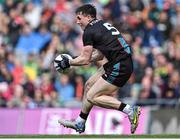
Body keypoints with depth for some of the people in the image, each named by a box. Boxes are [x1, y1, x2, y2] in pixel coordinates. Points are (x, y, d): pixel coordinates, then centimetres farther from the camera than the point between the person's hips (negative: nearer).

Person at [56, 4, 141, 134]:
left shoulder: (89, 31, -9)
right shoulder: (103, 24, 19)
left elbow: (85, 60, -8)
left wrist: (68, 62, 8)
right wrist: (74, 60, 23)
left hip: (120, 67, -10)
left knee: (92, 97, -5)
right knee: (89, 84, 18)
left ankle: (129, 110, -11)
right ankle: (79, 124, 27)